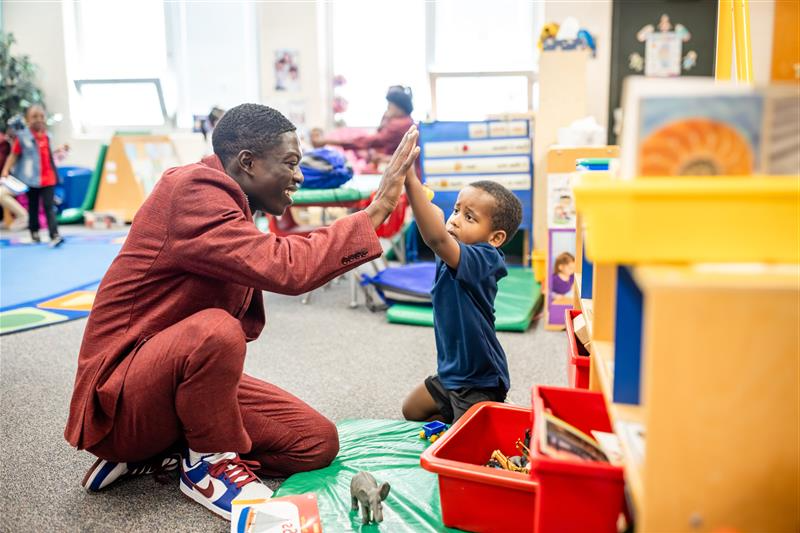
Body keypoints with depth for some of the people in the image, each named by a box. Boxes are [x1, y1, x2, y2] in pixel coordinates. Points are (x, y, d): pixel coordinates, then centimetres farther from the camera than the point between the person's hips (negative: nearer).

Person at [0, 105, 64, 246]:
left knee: (49, 206, -6)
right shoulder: (22, 137, -8)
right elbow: (13, 155, -8)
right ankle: (34, 232, 28)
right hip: (31, 179, -2)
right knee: (33, 207, 13)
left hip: (48, 179, 2)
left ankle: (54, 235, -13)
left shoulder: (47, 136, 7)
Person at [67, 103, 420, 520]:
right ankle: (208, 464, -10)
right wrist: (377, 209, -26)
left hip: (180, 370, 9)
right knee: (214, 331, -39)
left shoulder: (228, 204, 8)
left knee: (317, 441, 0)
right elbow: (285, 268, -33)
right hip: (118, 400, -9)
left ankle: (152, 455, 7)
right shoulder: (191, 191, -20)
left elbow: (245, 325, 3)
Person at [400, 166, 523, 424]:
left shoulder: (481, 259, -29)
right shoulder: (452, 255, -4)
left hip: (480, 381, -9)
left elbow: (437, 238, -45)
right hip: (450, 372, 9)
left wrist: (411, 181, -51)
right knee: (412, 411, 23)